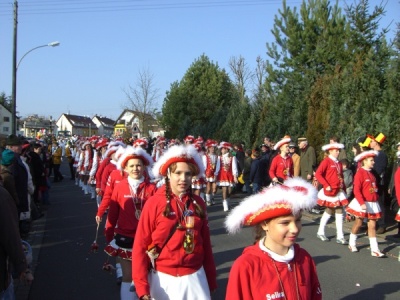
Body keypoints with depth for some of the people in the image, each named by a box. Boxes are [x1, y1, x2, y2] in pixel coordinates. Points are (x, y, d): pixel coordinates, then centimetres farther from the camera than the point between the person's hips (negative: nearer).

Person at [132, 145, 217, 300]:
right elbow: (140, 246, -9)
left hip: (195, 278, 3)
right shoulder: (154, 203, -9)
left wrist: (211, 280, 10)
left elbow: (206, 243, 7)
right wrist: (142, 286, -13)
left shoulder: (198, 203, 2)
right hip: (163, 278, -2)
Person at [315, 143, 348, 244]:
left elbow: (341, 177, 18)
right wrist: (326, 185, -21)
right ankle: (321, 232, 21)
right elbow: (318, 174, -18)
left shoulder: (339, 163, 13)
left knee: (339, 212, 2)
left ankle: (340, 236, 4)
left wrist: (344, 189, 12)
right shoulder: (326, 161, -8)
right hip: (330, 192, -6)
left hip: (339, 191, 6)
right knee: (329, 211, 3)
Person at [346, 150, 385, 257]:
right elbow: (357, 190, -20)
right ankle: (352, 244, 28)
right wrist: (362, 203, -26)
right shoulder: (360, 173, -14)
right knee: (358, 223, 8)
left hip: (372, 203, 7)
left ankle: (374, 250, 3)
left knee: (372, 225, 3)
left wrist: (376, 195, 9)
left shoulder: (371, 174, 11)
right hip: (362, 203, -6)